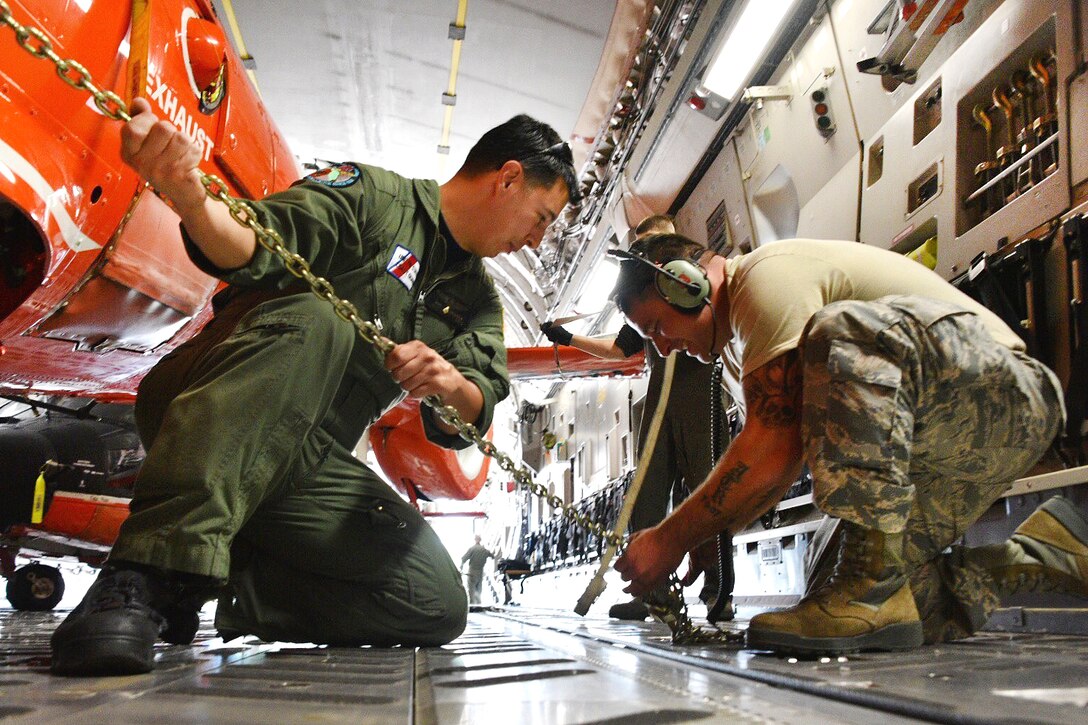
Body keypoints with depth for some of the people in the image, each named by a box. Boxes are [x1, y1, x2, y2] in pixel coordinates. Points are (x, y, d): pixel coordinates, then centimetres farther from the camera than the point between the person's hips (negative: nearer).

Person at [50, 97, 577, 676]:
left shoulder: (477, 299, 17)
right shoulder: (371, 194, 0)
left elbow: (471, 416, 2)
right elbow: (254, 248, -18)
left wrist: (450, 384, -23)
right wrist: (189, 196, -40)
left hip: (304, 463, 6)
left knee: (437, 606, -9)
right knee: (309, 320, -36)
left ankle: (221, 578, -5)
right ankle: (148, 574, -38)